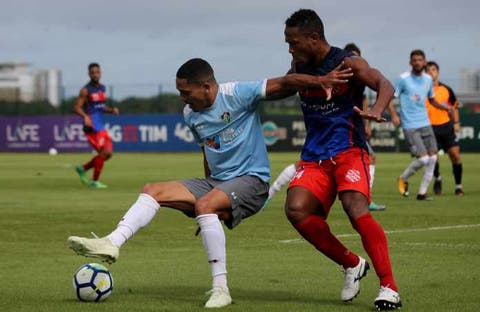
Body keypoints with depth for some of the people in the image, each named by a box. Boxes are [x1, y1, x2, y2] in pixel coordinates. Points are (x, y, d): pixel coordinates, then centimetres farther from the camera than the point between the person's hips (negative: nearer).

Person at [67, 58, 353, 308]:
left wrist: (320, 80, -34)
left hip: (251, 180, -8)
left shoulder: (237, 95, -14)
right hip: (215, 182, 8)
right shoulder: (191, 114, 8)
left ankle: (221, 289, -32)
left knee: (204, 205, -35)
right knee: (153, 191, -4)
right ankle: (112, 244, -17)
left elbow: (283, 84, -20)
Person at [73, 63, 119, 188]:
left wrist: (112, 110, 4)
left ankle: (82, 169, 21)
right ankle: (94, 181, -1)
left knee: (108, 153, 7)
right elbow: (77, 107, -14)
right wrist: (85, 116, -32)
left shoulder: (102, 88, 14)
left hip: (101, 126, 8)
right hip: (92, 126, -8)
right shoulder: (85, 90, -9)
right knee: (105, 152, -13)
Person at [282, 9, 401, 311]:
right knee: (296, 209, -18)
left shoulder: (347, 63, -9)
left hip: (348, 151, -6)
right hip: (314, 157, 6)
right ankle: (352, 264, 1)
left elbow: (385, 85, -23)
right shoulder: (301, 66, 10)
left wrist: (377, 111, -44)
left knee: (357, 209, -27)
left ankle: (389, 286, -20)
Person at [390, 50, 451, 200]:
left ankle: (422, 192, 10)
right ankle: (403, 179, 13)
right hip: (410, 126, -6)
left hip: (425, 124, 6)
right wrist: (394, 115, -20)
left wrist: (443, 106, 3)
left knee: (432, 158, -1)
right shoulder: (403, 79, -7)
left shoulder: (428, 79, 10)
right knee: (423, 158, -14)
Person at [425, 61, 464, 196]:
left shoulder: (446, 89, 6)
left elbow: (454, 106, 17)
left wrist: (456, 122, 6)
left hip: (446, 126, 2)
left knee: (455, 155, -4)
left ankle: (458, 186, 10)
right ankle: (437, 179, 19)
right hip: (430, 128, -2)